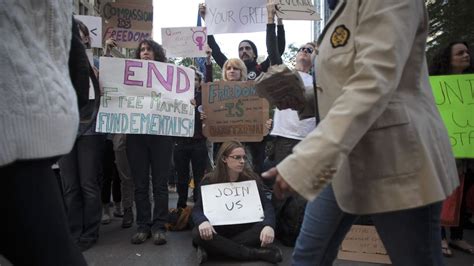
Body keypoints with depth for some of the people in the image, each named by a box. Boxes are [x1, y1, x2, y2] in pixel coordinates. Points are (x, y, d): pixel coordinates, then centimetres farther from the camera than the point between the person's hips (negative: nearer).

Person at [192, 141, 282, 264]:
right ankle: (255, 253, -29)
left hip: (245, 230, 1)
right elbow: (197, 209, -10)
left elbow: (267, 205, -12)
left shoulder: (252, 178, -2)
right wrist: (203, 221, -36)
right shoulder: (209, 181, -4)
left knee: (264, 228, -29)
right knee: (198, 233, -31)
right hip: (218, 232, 0)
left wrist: (269, 225, -34)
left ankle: (218, 248, -28)